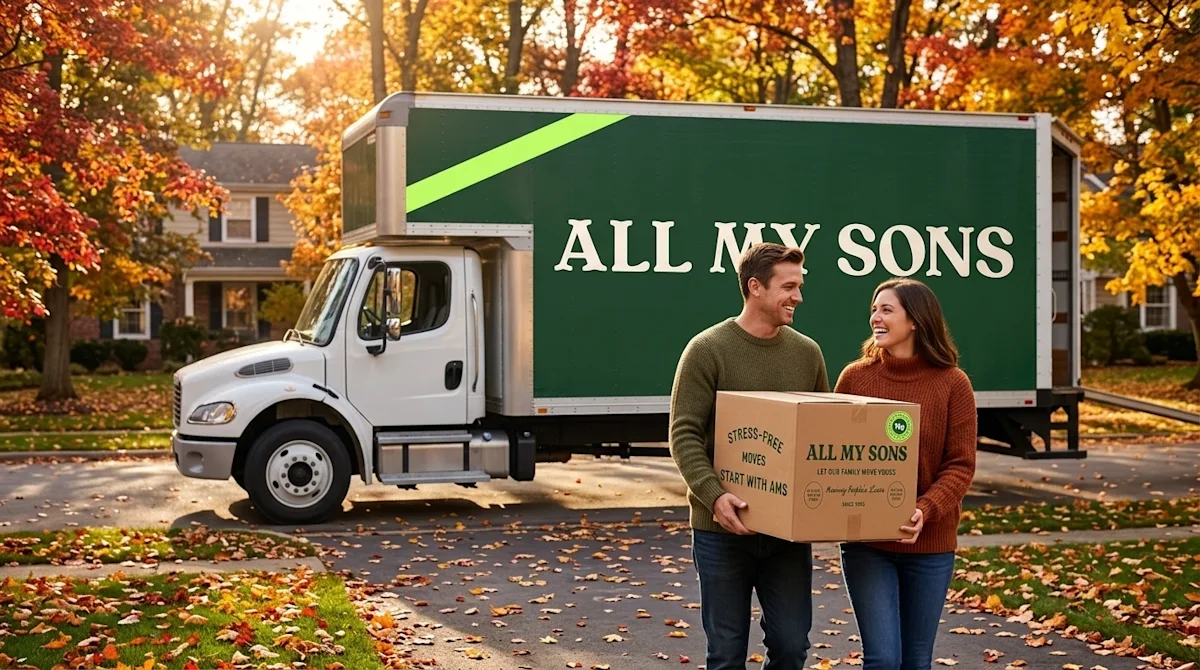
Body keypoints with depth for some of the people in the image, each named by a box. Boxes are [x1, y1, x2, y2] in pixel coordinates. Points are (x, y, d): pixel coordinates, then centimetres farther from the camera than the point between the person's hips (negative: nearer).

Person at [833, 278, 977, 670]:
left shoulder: (952, 384, -4)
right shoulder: (854, 377, -1)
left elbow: (961, 465, -5)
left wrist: (925, 511, -21)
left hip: (929, 543, 0)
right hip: (866, 540, 0)